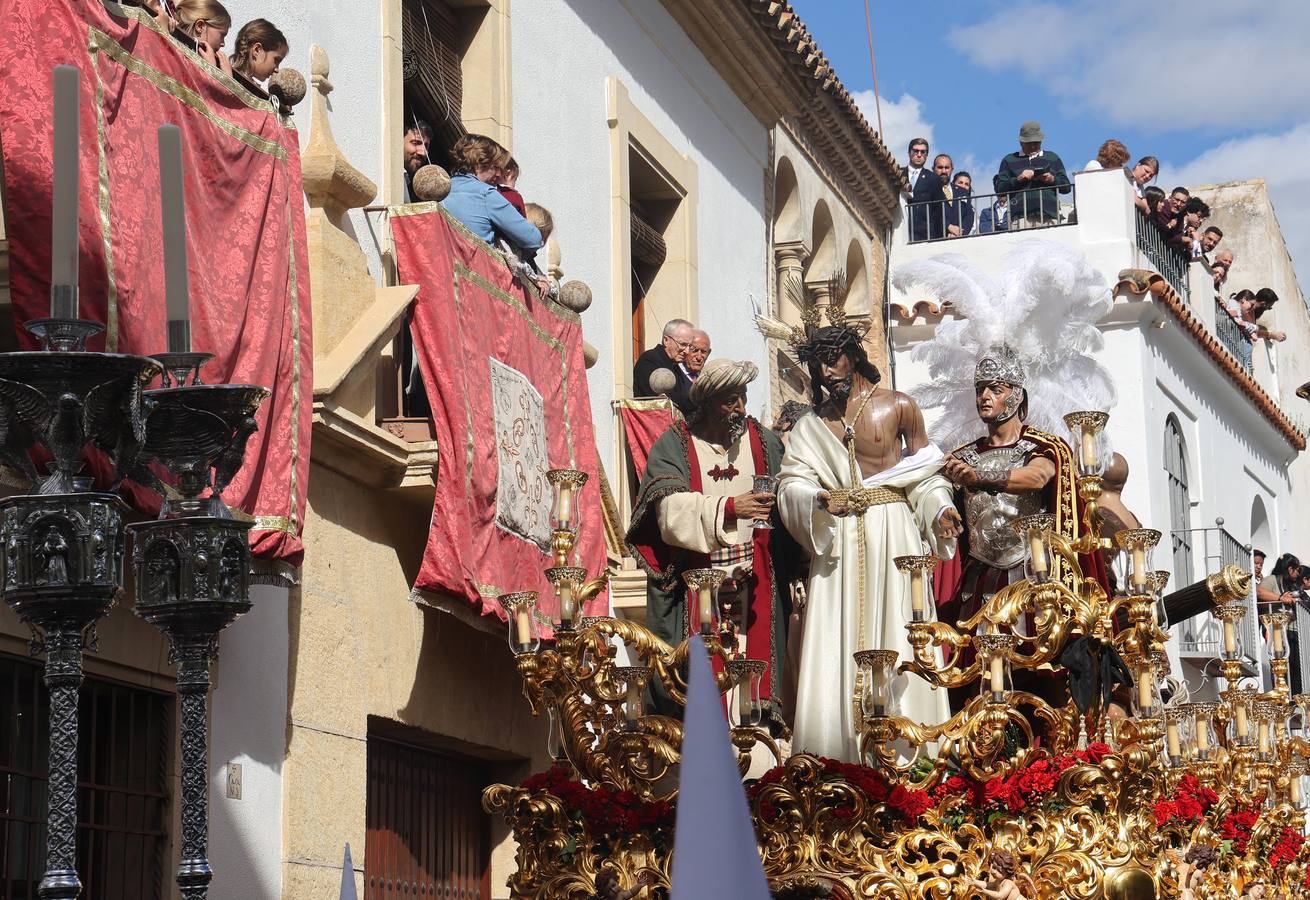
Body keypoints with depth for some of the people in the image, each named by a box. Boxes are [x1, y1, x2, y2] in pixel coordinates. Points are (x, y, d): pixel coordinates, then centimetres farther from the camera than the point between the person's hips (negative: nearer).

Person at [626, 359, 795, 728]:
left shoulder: (764, 441, 12)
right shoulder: (674, 445, 2)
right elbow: (671, 509, -13)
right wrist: (729, 507, -24)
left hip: (754, 585, 2)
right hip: (695, 586, -2)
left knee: (755, 661, -5)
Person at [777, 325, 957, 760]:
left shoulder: (898, 406, 6)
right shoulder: (813, 424, 15)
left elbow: (924, 477, 5)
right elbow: (791, 483, 4)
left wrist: (939, 512, -13)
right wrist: (820, 499, -16)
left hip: (892, 532, -3)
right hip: (837, 542, 3)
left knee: (894, 638, -6)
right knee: (836, 645, -3)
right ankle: (839, 757, -2)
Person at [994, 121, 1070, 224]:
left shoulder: (1053, 158, 24)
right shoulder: (1009, 160, 20)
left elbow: (1067, 187, 19)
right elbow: (999, 189, 10)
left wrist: (1053, 180, -1)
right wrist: (1018, 179, -5)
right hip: (1021, 215, -1)